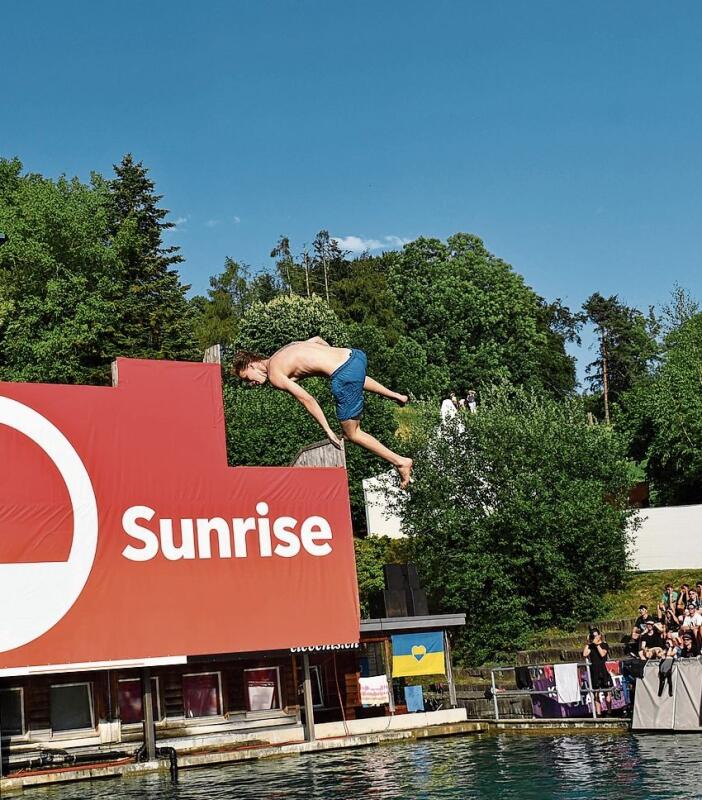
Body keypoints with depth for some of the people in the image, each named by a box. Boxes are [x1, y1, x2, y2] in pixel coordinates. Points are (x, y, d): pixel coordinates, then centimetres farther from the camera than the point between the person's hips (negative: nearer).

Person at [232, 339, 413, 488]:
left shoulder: (274, 375, -3)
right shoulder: (285, 349, 21)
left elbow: (307, 399, -8)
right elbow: (316, 339, 32)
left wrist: (328, 431, -5)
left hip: (344, 375, -8)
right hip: (353, 353, 8)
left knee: (351, 433, 8)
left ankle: (400, 462, 5)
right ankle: (395, 395, 45)